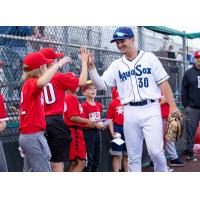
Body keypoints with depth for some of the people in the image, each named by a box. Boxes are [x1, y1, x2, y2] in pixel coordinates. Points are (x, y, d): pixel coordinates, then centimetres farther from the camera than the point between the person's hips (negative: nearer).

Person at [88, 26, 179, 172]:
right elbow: (101, 85, 5)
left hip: (151, 110, -3)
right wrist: (91, 66, -8)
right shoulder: (116, 65, 10)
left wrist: (172, 106, -6)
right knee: (133, 155, 6)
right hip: (130, 112, 3)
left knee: (155, 150, -12)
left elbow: (163, 83, 1)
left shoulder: (149, 57, 4)